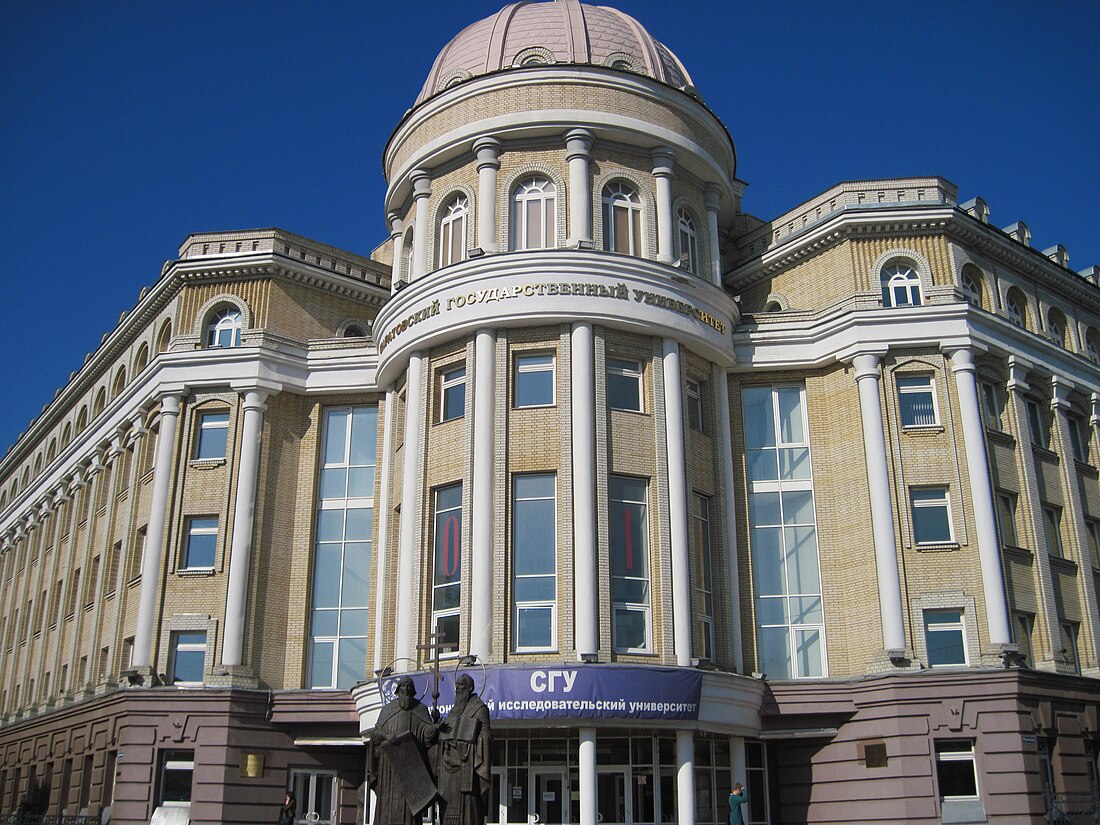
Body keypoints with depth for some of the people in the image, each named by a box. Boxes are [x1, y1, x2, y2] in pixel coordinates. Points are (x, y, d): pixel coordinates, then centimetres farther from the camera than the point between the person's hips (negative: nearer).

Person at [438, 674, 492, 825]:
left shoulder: (479, 708, -2)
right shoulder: (454, 711, 21)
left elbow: (484, 738, -8)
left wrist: (481, 766, -15)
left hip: (467, 762, -7)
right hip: (450, 763, 7)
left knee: (468, 804, -9)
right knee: (449, 805, 5)